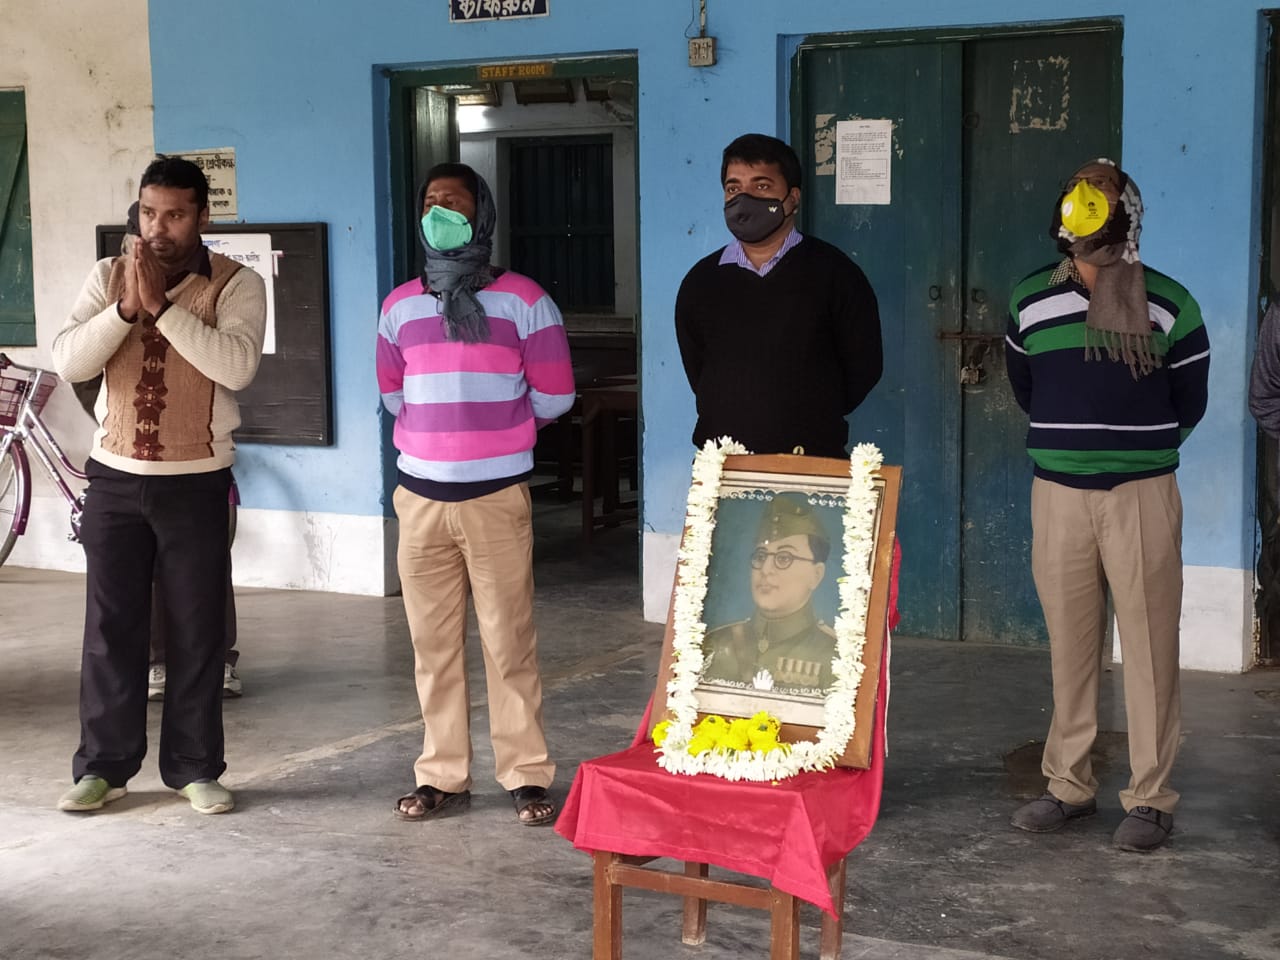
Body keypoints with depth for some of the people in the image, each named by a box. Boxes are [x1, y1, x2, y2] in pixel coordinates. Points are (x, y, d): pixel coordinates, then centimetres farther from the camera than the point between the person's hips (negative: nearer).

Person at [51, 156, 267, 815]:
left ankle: (194, 767, 17)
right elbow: (69, 361, -8)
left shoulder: (236, 285, -5)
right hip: (114, 478, 2)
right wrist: (128, 306, -21)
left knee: (198, 630, 4)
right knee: (110, 626, 7)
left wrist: (162, 304, -25)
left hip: (195, 483, -2)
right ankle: (104, 766, 18)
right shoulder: (108, 277, 4)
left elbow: (237, 366, -23)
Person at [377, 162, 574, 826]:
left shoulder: (522, 301, -1)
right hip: (421, 496, 4)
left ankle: (527, 775, 7)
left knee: (510, 641, -2)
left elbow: (553, 397, 1)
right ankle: (442, 775, 17)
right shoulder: (399, 306, 12)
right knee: (432, 643, 7)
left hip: (497, 496, -4)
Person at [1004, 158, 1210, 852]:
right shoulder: (1031, 302, 5)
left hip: (1142, 496, -2)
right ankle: (1068, 785, 19)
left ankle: (1150, 798, 8)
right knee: (1068, 644, 8)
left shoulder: (1170, 306, -2)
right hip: (1058, 494, 2)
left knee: (1150, 645, 0)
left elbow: (1189, 402, 9)